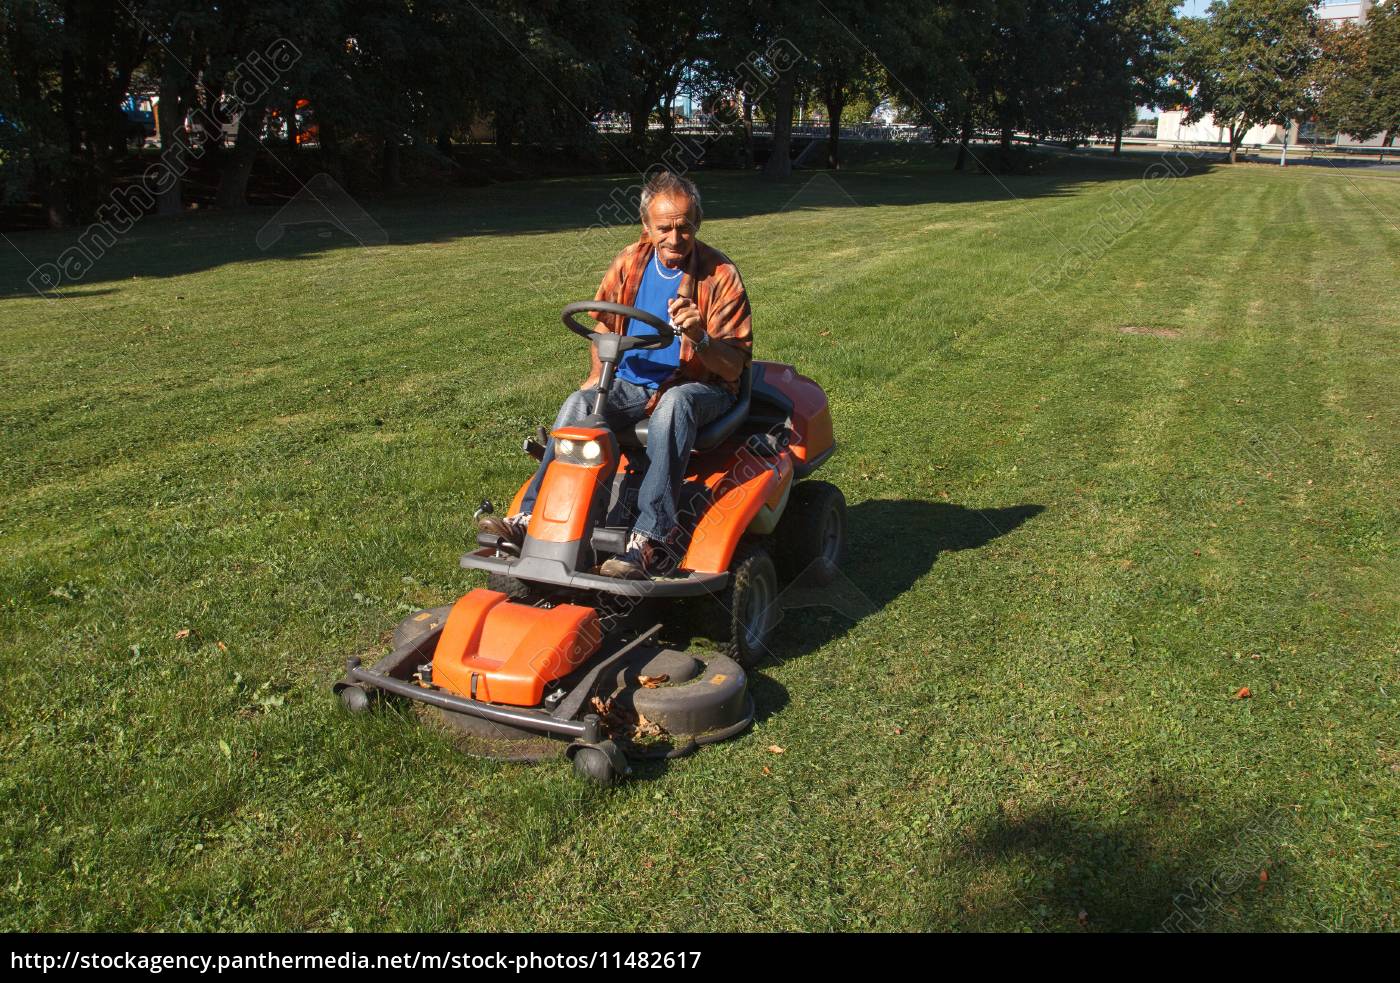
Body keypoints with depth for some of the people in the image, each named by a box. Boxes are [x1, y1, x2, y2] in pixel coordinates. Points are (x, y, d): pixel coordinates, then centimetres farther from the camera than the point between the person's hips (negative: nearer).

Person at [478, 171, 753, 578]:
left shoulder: (721, 276, -8)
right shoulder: (630, 263, 5)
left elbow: (734, 366, -10)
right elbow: (603, 324, 20)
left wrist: (699, 338, -30)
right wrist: (599, 375, 2)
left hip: (700, 388, -4)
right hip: (631, 382, 4)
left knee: (673, 403, -39)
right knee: (579, 403, -25)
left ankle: (651, 540, -47)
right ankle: (532, 521, -32)